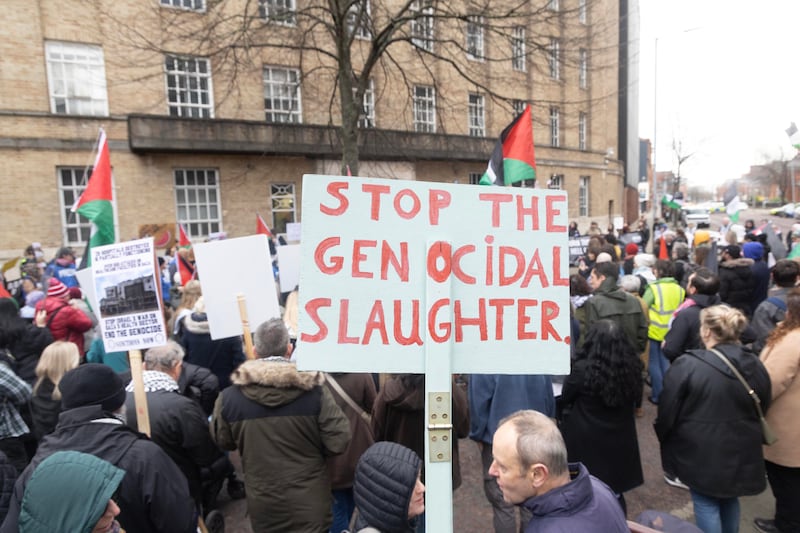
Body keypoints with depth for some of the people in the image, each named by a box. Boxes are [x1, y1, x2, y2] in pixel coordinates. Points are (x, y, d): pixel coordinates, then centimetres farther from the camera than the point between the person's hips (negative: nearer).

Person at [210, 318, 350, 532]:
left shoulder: (228, 398, -14)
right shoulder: (314, 392, -20)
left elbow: (223, 442, 4)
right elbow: (338, 442, -15)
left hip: (262, 505, 3)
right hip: (310, 503, -2)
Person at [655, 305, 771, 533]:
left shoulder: (687, 365, -21)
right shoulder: (756, 365, -3)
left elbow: (667, 412, -14)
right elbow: (763, 410, 12)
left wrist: (663, 437, 5)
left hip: (701, 453, -5)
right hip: (742, 452, 6)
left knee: (706, 503, 11)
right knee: (730, 499, 26)